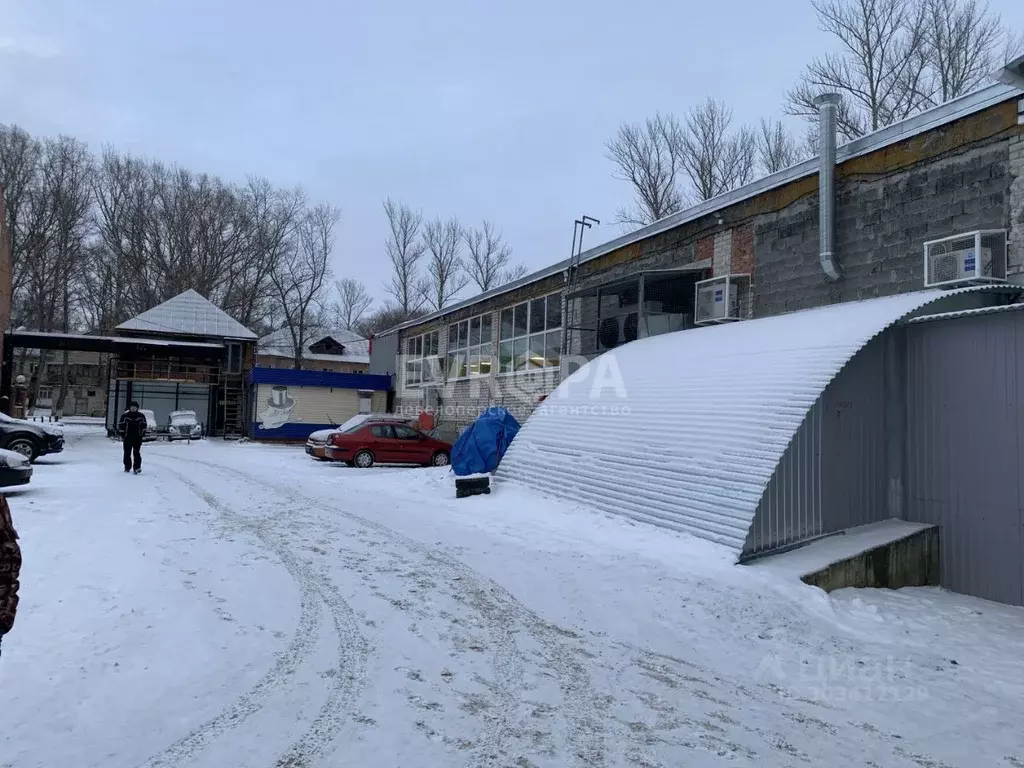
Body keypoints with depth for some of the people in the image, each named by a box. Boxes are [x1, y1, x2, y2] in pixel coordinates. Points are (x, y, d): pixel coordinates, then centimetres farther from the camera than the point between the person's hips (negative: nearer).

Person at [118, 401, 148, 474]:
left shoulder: (141, 415, 1)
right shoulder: (125, 415, -3)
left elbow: (144, 425, 9)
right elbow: (121, 425, 1)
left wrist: (142, 433, 2)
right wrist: (122, 435, -2)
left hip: (137, 438, -1)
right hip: (127, 438, 1)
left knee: (137, 453, -5)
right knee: (127, 453, 8)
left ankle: (137, 468, -5)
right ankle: (127, 467, 21)